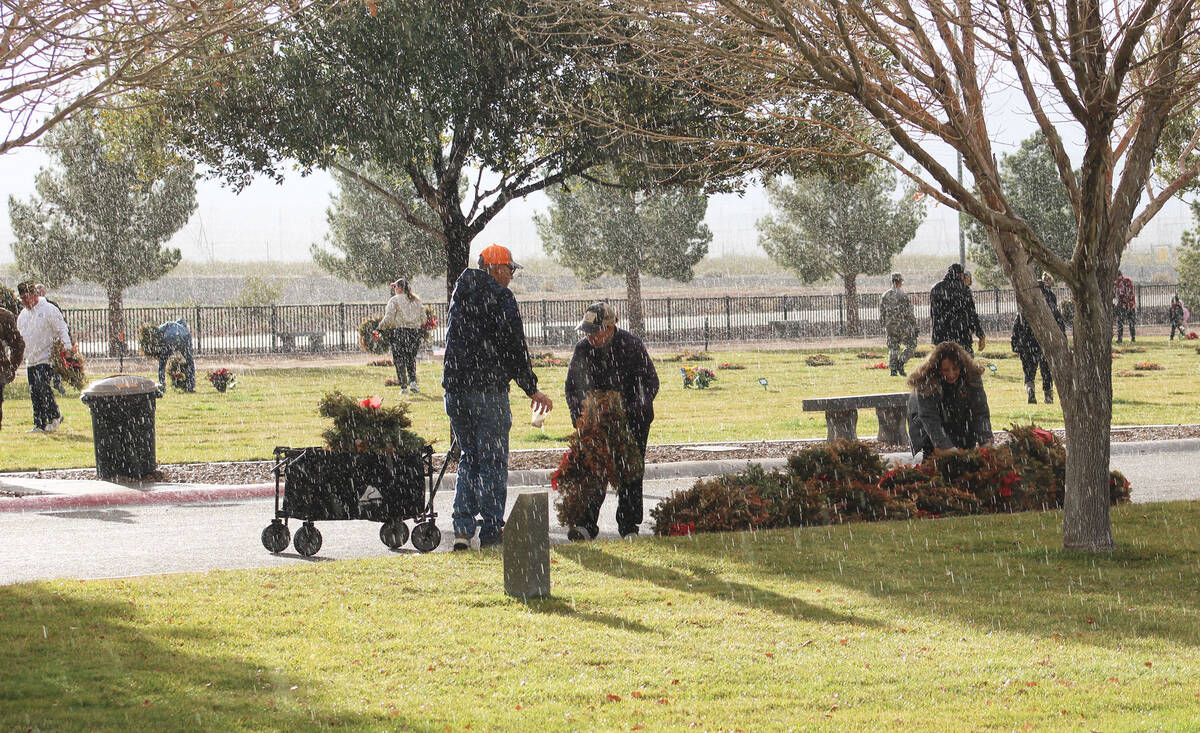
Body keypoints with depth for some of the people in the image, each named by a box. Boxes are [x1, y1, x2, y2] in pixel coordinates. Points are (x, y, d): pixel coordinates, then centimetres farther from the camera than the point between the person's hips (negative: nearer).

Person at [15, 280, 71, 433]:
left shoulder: (49, 310, -6)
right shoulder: (22, 315, 17)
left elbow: (62, 330, -8)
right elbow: (19, 337, 26)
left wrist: (67, 349, -18)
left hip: (46, 358, -7)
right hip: (30, 361, 7)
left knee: (42, 387, -18)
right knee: (34, 393, 4)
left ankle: (55, 416, -3)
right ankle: (40, 425, 8)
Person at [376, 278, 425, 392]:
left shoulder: (395, 300, -7)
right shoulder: (417, 301, 10)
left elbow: (389, 318, -11)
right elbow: (423, 318, 10)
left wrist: (381, 327, 5)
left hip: (399, 332, -4)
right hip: (415, 332, 4)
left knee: (399, 360, 3)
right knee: (411, 358, 15)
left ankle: (404, 386, -1)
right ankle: (412, 381, -2)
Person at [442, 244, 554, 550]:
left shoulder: (460, 294, 14)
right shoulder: (501, 297, -8)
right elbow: (515, 349, -11)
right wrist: (532, 389, -3)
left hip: (454, 388, 6)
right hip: (488, 390, -6)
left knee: (469, 458, 14)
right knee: (493, 461, 1)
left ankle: (462, 528, 4)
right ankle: (490, 530, 1)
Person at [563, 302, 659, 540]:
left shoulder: (631, 345, -16)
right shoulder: (583, 349, -6)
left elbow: (650, 383, -10)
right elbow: (573, 387, 6)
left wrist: (630, 412, -19)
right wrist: (580, 420, -3)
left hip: (633, 418, -2)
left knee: (630, 472, 0)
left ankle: (629, 527, 9)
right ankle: (586, 524, -14)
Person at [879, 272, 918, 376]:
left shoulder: (884, 296, 4)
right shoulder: (903, 295, -12)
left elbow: (881, 314, 8)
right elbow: (909, 313, -11)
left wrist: (884, 326, 19)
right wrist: (914, 325, -2)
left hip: (890, 326, 5)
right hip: (903, 325, -5)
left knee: (893, 348, 12)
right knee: (911, 345, 9)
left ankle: (893, 369, 6)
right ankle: (900, 363, -5)